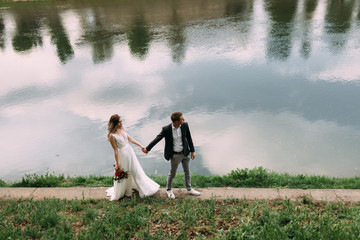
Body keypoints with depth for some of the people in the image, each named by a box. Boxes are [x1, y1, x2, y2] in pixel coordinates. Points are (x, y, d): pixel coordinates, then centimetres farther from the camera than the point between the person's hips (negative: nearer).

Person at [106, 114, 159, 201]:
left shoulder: (121, 129, -2)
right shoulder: (112, 136, -23)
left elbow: (130, 138, 8)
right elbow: (115, 150, -19)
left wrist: (140, 145, 8)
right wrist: (117, 164, -11)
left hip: (130, 151, 7)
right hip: (122, 154, -7)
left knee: (136, 170, 21)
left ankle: (143, 188, 41)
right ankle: (120, 193, 36)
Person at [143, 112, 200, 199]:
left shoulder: (185, 125, -12)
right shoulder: (166, 129, -23)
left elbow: (189, 138, 0)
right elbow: (157, 139, -11)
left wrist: (192, 151, 5)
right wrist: (147, 148, -3)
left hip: (185, 153, 4)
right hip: (175, 155, -4)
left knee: (187, 171, 20)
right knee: (172, 173, 13)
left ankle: (189, 189, 40)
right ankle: (168, 190, 38)